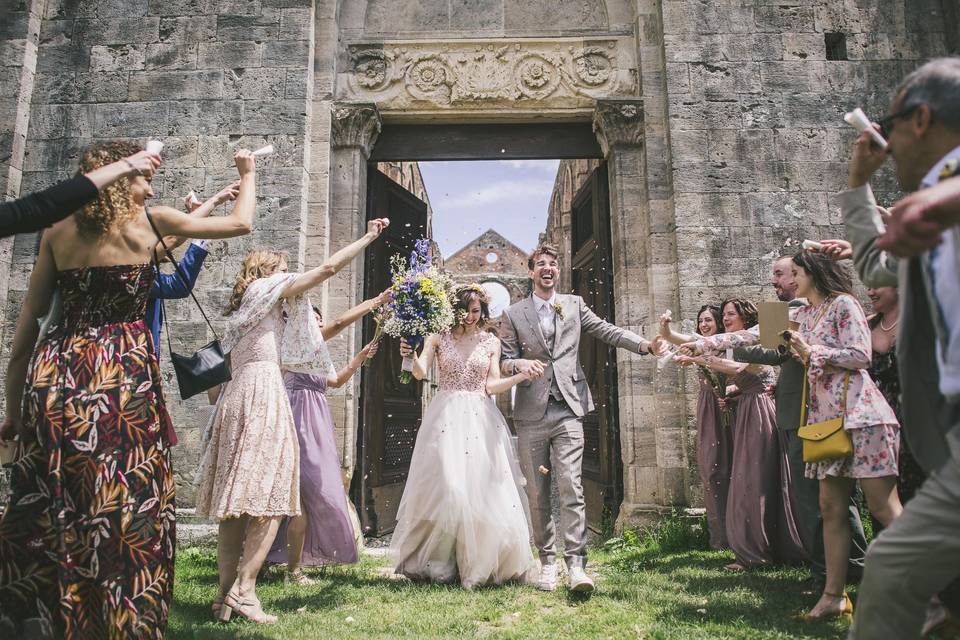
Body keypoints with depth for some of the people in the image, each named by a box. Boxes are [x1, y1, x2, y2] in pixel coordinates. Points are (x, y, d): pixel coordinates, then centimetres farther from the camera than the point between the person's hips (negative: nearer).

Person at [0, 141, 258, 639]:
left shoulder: (58, 232, 12)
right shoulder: (148, 222, 3)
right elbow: (240, 223, 12)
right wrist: (248, 174, 30)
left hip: (54, 369, 5)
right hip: (123, 372, -4)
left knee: (41, 504, 12)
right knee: (127, 503, 2)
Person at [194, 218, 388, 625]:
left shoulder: (243, 308, 27)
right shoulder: (269, 288, 5)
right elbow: (329, 267, -1)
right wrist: (369, 236, 7)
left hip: (237, 394, 9)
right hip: (262, 393, -8)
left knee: (238, 498, 4)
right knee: (269, 494, -10)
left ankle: (226, 593, 4)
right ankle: (243, 589, -14)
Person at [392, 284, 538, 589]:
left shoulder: (491, 342, 10)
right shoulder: (438, 337, 6)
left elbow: (492, 385, 3)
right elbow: (420, 373, -6)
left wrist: (522, 376, -11)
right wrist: (411, 356, -26)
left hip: (480, 420, 2)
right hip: (446, 417, -1)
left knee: (482, 489, -2)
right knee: (443, 487, -6)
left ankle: (480, 565, 9)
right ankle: (438, 564, 5)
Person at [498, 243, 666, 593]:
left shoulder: (574, 304, 14)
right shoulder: (513, 314, 10)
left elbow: (607, 331, 6)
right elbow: (504, 361, 8)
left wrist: (646, 344, -8)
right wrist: (521, 364, -15)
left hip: (567, 410, 0)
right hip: (531, 413, 1)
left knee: (570, 487, -9)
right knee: (537, 493, 5)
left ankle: (576, 564, -8)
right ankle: (547, 561, 16)